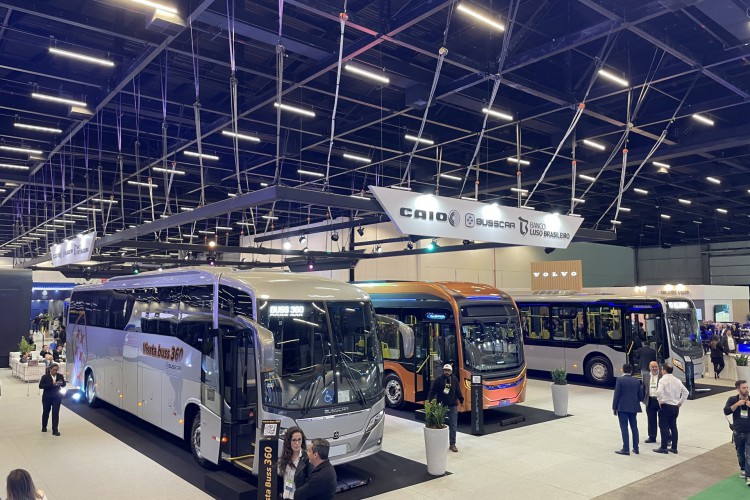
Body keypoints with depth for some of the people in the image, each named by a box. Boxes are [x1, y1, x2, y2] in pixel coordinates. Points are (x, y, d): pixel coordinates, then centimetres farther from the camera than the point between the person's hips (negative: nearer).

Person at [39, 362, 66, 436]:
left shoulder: (60, 376, -3)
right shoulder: (45, 376, -9)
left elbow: (64, 384, 4)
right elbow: (40, 386, -16)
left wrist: (61, 383, -21)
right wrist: (51, 384, -27)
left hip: (57, 397, 0)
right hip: (47, 397, 0)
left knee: (55, 413, -6)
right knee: (46, 412, 17)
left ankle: (55, 430, -4)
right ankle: (44, 427, 41)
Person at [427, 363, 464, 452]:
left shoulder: (454, 380, 1)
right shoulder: (438, 380, -9)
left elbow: (458, 391, 12)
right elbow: (432, 391, -11)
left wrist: (461, 400, 18)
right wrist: (428, 401, -22)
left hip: (453, 406, 2)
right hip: (441, 406, -2)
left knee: (453, 426, 3)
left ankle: (452, 444, 13)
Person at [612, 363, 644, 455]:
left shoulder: (620, 380, -9)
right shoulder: (637, 381, 4)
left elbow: (617, 395, -11)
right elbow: (641, 396, 6)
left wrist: (614, 407, -3)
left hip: (622, 408, -5)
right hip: (634, 408, 5)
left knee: (624, 427, -2)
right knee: (634, 427, 14)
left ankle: (626, 449, -2)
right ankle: (636, 448, 19)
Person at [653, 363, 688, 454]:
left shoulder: (663, 380, -12)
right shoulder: (677, 380, 10)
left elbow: (659, 391, -28)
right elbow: (685, 392, 15)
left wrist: (660, 401, -14)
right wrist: (680, 402, 16)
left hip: (665, 406, -7)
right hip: (675, 407, 7)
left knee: (664, 427, -1)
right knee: (673, 427, 13)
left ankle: (663, 447, 1)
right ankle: (674, 447, 16)